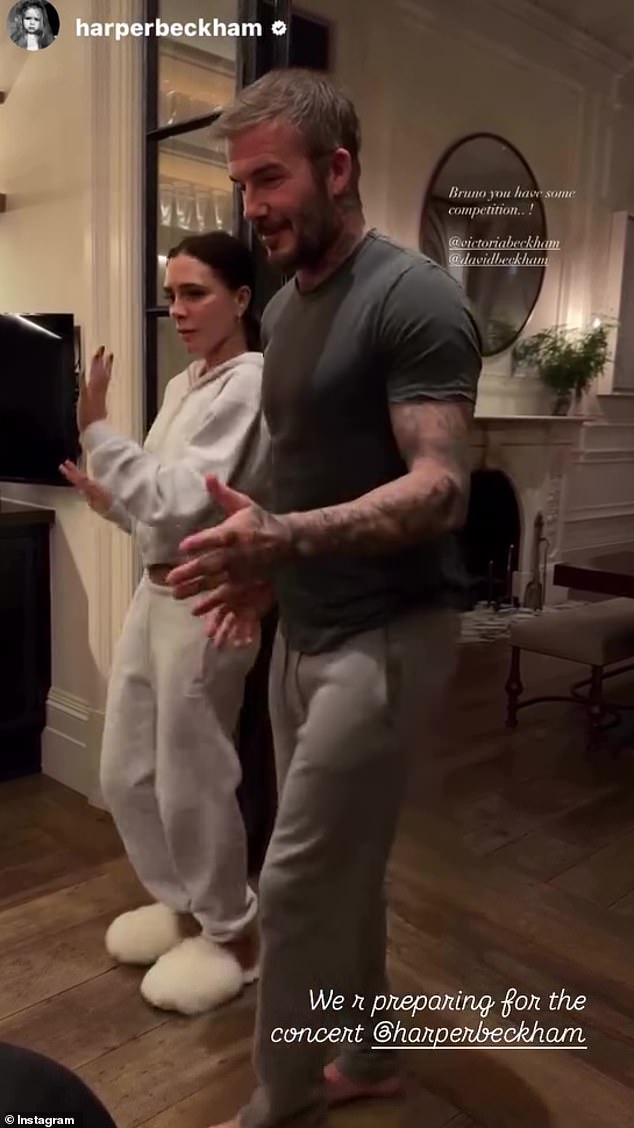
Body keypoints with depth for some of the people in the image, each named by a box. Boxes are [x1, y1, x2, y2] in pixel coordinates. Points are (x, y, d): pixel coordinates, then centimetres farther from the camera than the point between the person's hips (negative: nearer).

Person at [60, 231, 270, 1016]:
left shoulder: (249, 384, -15)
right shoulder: (185, 385, 13)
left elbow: (179, 504, -23)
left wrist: (95, 430, -21)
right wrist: (109, 501, 1)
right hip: (154, 593, 9)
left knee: (192, 780, 4)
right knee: (125, 773, 17)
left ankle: (231, 934, 27)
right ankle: (178, 902, 39)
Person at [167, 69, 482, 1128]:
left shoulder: (414, 297, -13)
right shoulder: (283, 307, 14)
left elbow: (440, 487, -21)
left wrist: (287, 538, -35)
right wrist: (261, 560, 9)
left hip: (386, 635, -8)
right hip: (304, 630, 8)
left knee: (297, 881, -2)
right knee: (340, 871, 16)